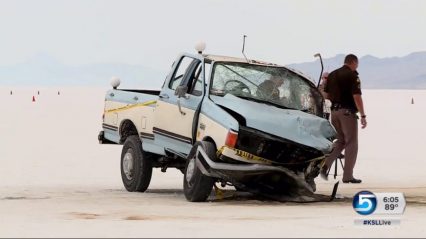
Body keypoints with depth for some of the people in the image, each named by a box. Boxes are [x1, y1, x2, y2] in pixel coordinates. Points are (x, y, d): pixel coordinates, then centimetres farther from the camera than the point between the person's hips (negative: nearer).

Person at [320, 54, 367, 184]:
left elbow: (326, 95, 13)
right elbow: (356, 97, -16)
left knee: (340, 141, 17)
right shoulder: (352, 75, -10)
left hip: (334, 111, 7)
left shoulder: (332, 75, 11)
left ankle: (326, 164, -2)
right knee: (351, 144, 1)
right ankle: (347, 176, 1)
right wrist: (363, 116, -14)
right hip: (348, 112, -7)